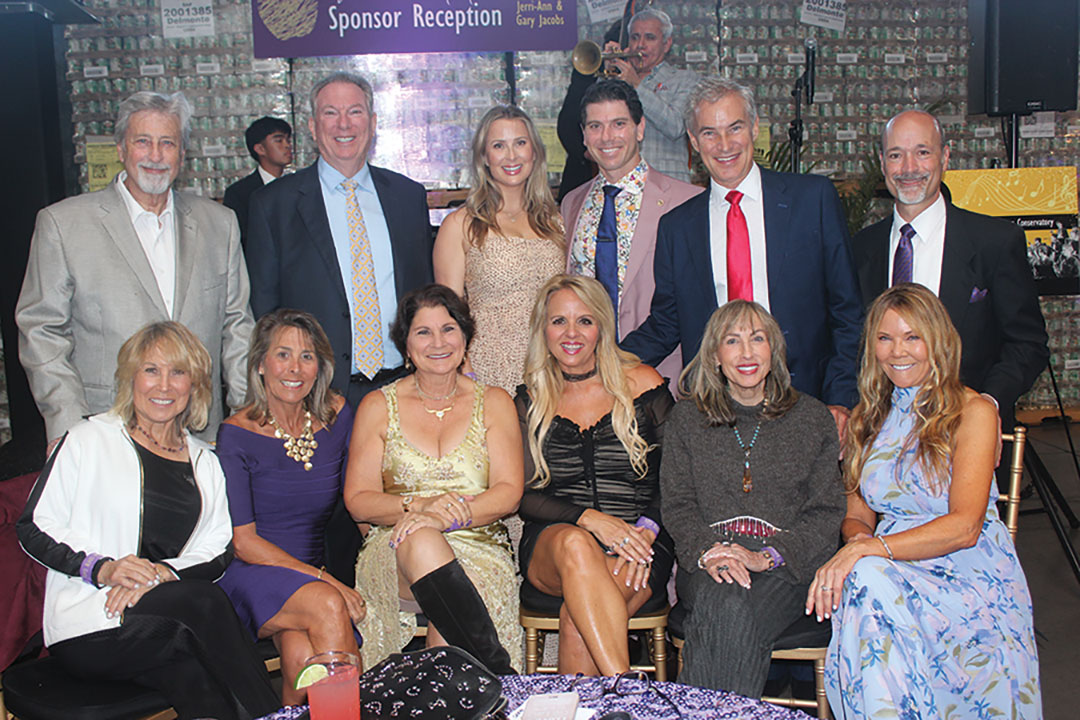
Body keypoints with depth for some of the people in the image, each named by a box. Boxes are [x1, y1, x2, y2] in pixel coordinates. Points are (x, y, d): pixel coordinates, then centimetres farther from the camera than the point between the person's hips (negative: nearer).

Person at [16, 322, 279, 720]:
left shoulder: (205, 462, 19)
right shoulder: (88, 440, 6)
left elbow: (219, 551, 9)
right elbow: (33, 528, 2)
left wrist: (164, 573, -12)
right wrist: (101, 568, -15)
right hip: (86, 629, -3)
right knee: (205, 602, -30)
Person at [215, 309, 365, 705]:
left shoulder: (336, 416, 4)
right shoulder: (236, 435, -7)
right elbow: (242, 540, -10)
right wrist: (325, 581, -18)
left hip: (326, 571, 3)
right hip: (254, 576, -2)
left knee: (302, 656, -29)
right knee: (327, 606, -32)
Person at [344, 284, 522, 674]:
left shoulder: (493, 402, 12)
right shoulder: (378, 406, 11)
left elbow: (509, 492, 1)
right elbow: (358, 500, 3)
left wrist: (452, 514, -20)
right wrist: (420, 506, -17)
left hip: (479, 549, 0)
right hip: (393, 553, 1)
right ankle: (500, 671, -38)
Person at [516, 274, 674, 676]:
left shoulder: (642, 385, 7)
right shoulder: (531, 401, 10)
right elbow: (524, 496, 3)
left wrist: (646, 530, -13)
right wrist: (589, 518, -14)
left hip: (639, 544, -1)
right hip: (550, 547, 1)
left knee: (577, 621, -32)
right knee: (574, 544, -36)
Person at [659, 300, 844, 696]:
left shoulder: (813, 419, 10)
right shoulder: (688, 418, 12)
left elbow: (826, 511, 4)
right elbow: (677, 504, 6)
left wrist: (767, 556, -13)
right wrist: (706, 552, -15)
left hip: (786, 567, 0)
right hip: (706, 565, 1)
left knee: (742, 618, -33)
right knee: (721, 603, -34)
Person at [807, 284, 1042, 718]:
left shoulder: (973, 412, -2)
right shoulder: (867, 419, 15)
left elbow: (964, 527, -13)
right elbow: (856, 516, 16)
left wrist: (871, 549, -25)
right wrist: (858, 539, -9)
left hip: (969, 574, -4)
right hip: (893, 571, 4)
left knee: (869, 580, -35)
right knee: (862, 579, -33)